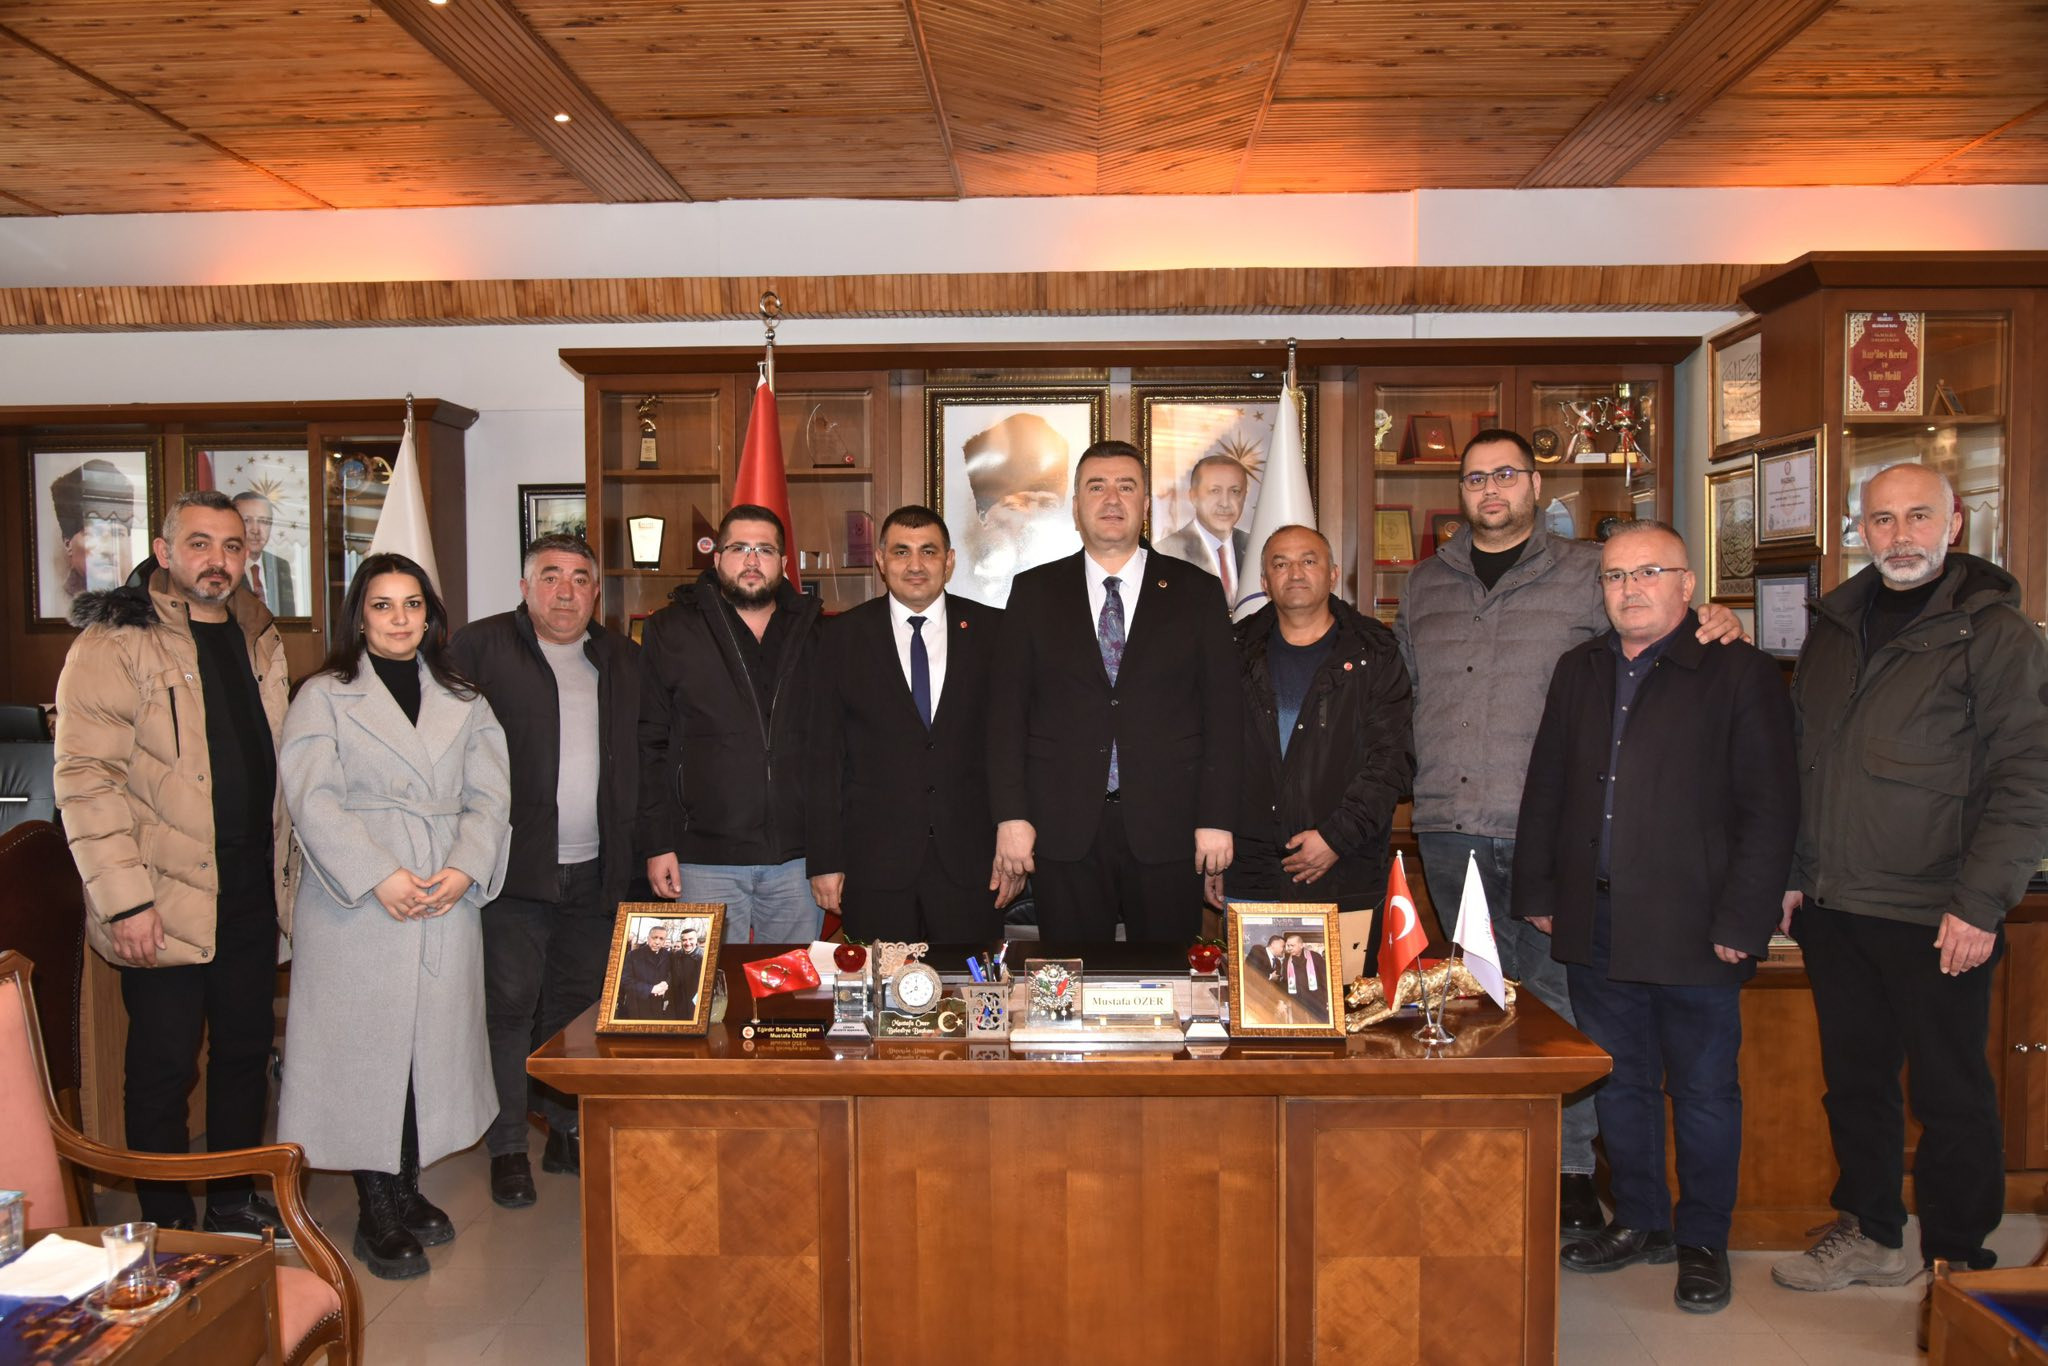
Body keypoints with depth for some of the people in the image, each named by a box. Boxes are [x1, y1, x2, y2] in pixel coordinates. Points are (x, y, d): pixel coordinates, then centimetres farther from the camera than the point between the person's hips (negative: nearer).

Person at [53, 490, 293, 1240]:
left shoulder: (259, 638, 12)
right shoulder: (116, 643, -10)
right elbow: (85, 778, -15)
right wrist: (125, 898, -19)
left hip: (250, 890, 6)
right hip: (166, 902, -6)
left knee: (247, 1048, 15)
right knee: (164, 1065, 5)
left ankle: (233, 1200, 31)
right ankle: (168, 1226, 21)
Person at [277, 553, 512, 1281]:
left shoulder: (464, 703, 14)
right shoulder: (324, 697, 4)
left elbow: (489, 797, 6)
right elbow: (313, 799, -8)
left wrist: (464, 870, -10)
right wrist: (379, 877, -17)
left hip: (449, 904, 3)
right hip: (356, 907, -3)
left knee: (432, 1043, 7)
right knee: (364, 1046, 0)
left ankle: (409, 1190, 22)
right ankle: (376, 1214, 11)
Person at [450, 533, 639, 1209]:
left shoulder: (623, 660, 12)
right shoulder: (479, 647, -1)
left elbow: (646, 755, 14)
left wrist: (641, 848, 7)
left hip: (596, 870, 4)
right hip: (515, 866, -4)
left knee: (579, 1005, 12)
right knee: (508, 1006, 2)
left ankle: (567, 1132, 26)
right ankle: (507, 1148, 14)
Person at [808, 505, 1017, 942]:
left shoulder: (991, 631, 4)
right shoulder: (843, 638, 3)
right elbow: (823, 755, 2)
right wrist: (824, 860, -2)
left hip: (970, 860, 0)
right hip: (873, 863, 0)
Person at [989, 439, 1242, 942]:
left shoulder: (1196, 592, 6)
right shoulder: (1034, 593, 7)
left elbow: (1222, 711, 2)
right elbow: (1008, 709, 4)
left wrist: (1217, 819, -4)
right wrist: (1010, 815, -4)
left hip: (1166, 827, 0)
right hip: (1064, 827, 1)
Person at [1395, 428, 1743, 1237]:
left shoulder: (1587, 575, 4)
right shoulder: (1425, 587, 15)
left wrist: (1713, 625, -14)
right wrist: (1424, 780, 14)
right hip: (1449, 829, 3)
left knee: (1557, 997, 1)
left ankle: (1572, 1172, 13)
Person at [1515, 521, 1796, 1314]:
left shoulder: (1741, 675, -4)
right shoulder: (1579, 672, 12)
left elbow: (1770, 810, -8)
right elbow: (1545, 791, 15)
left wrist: (1742, 923, -12)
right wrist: (1538, 893, 10)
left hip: (1692, 930, -5)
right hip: (1595, 924, 5)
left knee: (1704, 1092, 8)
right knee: (1619, 1084, 15)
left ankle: (1704, 1242, 25)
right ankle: (1640, 1223, 31)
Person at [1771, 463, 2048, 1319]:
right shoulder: (1835, 629, 11)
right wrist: (1794, 874, 11)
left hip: (1936, 918, -6)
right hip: (1834, 910, 6)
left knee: (1950, 1094, 6)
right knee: (1855, 1080, 15)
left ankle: (1959, 1259, 22)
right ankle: (1871, 1236, 30)